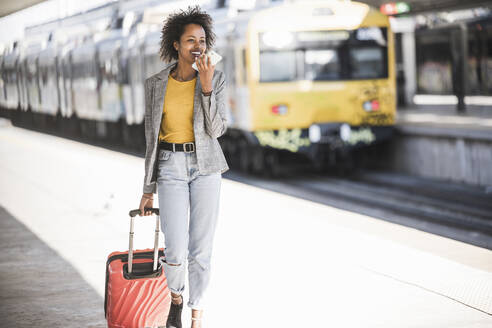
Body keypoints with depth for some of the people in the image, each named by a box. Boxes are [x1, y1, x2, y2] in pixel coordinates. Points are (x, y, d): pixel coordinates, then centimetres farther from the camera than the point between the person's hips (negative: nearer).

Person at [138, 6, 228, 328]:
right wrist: (149, 188, 6)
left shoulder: (216, 78, -2)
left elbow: (216, 129, -11)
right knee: (176, 252, -7)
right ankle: (176, 295, 25)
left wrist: (206, 86, -23)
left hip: (205, 166, 0)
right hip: (170, 167, 0)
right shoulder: (156, 84, 1)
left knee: (201, 248, 0)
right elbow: (152, 136, 6)